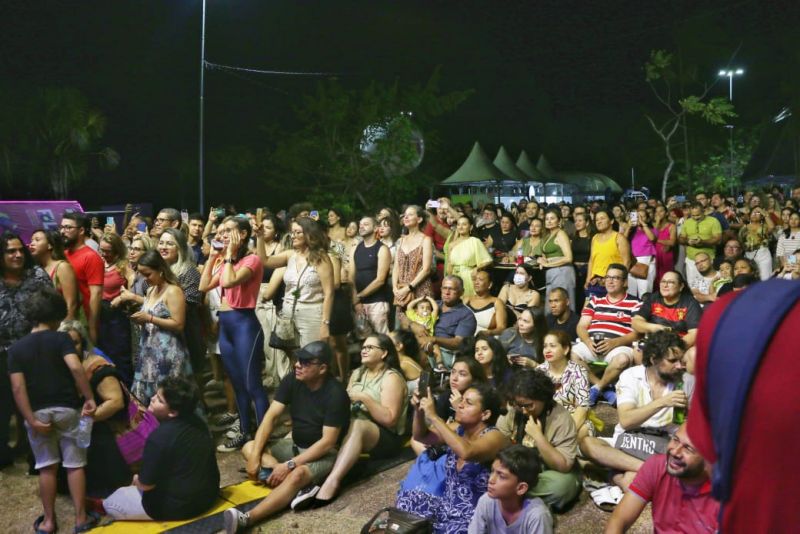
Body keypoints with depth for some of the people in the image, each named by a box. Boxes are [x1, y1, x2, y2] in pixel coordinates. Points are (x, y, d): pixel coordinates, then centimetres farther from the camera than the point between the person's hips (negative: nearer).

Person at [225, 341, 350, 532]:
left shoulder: (335, 394, -23)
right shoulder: (292, 380, -6)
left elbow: (328, 442, -25)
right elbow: (271, 416, -7)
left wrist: (289, 465, -29)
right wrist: (255, 456, -18)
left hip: (325, 454, -7)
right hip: (295, 445, 8)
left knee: (297, 475, -37)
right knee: (248, 448, -8)